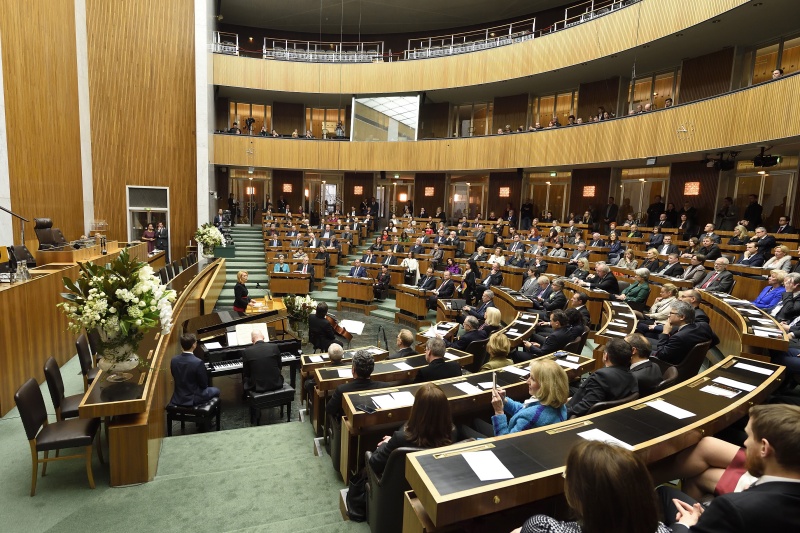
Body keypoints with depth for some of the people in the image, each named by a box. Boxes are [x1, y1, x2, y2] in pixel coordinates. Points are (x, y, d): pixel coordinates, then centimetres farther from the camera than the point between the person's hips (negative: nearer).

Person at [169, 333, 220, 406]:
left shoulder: (173, 360, -9)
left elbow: (176, 378, 6)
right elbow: (204, 385, -15)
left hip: (178, 398, 6)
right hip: (192, 399, -6)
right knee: (216, 390, 22)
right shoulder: (198, 362, -26)